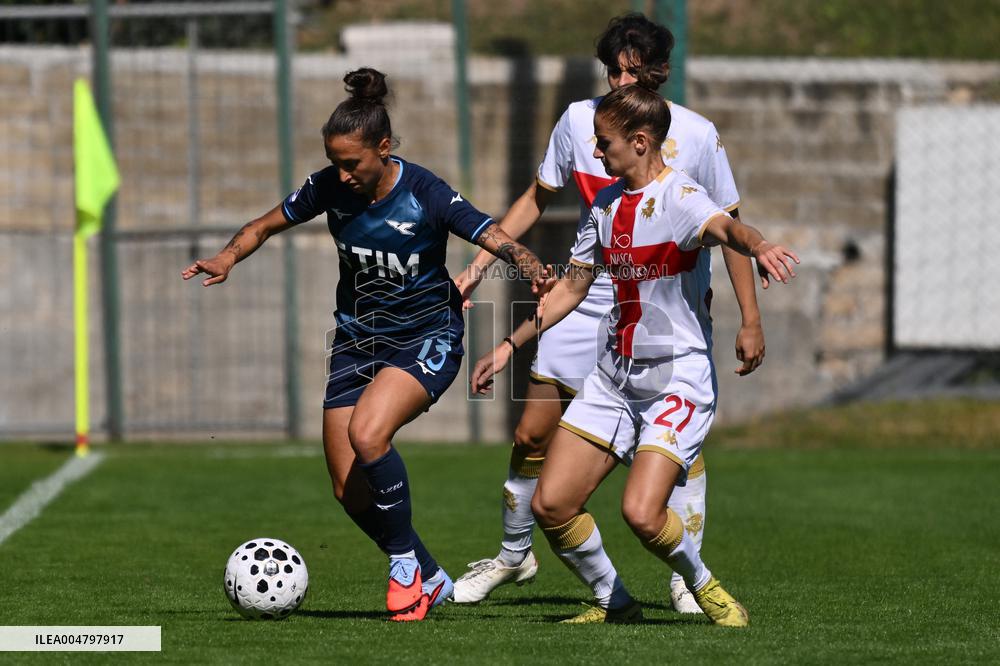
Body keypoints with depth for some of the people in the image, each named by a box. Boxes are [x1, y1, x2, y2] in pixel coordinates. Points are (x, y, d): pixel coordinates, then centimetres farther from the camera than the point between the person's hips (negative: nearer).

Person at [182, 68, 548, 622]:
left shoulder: (426, 195, -20)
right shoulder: (330, 188, -8)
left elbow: (499, 242, -23)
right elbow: (265, 226, 5)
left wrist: (532, 270, -44)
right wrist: (227, 258, -15)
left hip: (426, 340, -5)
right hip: (358, 341, 5)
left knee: (367, 433, -31)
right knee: (349, 490, 1)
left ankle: (405, 563, -11)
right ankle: (429, 580, 23)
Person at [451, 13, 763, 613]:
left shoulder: (696, 135, -9)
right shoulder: (581, 120, -3)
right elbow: (537, 198, 11)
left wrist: (751, 320, -2)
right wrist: (479, 265, 5)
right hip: (589, 299, 2)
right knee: (533, 435, 2)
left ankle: (688, 578, -2)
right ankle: (513, 556, 22)